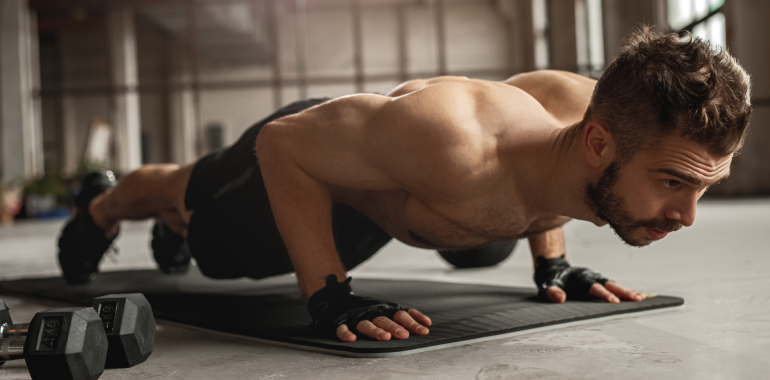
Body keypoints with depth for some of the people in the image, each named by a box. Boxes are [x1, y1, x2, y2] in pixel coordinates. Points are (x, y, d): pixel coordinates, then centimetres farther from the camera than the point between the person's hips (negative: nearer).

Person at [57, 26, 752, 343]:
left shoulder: (597, 107, -30)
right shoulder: (449, 142, -53)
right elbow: (282, 144, -37)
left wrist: (552, 263, -4)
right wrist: (329, 297, -40)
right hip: (302, 148, -5)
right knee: (189, 198, 30)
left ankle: (170, 224, 74)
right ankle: (102, 204, 65)